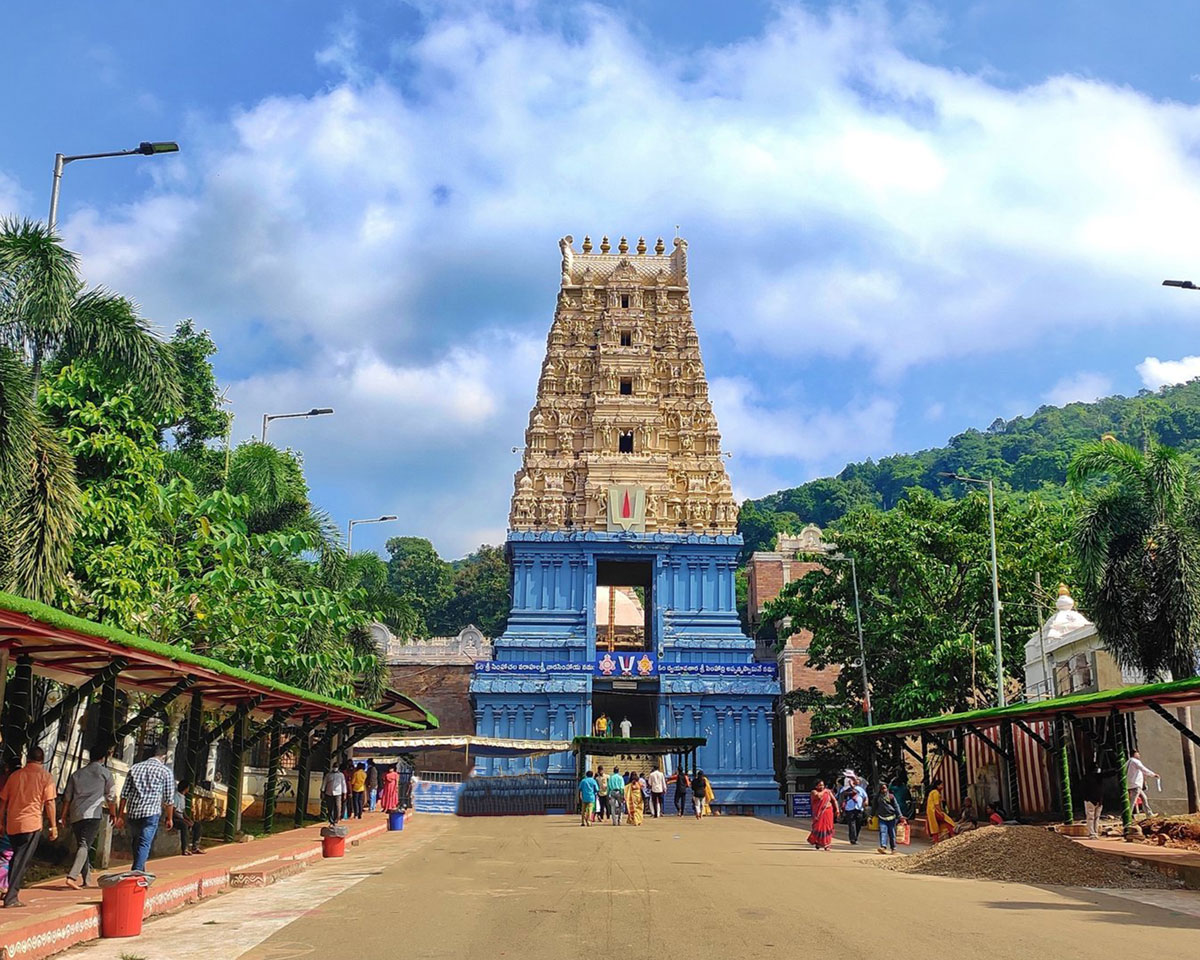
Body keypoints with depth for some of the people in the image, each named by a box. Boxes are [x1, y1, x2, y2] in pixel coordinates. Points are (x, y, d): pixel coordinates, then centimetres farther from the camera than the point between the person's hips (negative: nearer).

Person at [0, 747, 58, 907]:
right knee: (22, 861, 0)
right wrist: (53, 826, -3)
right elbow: (49, 803, -7)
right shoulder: (46, 777, -1)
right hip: (31, 823, -4)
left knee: (16, 858, 21)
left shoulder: (15, 775, 11)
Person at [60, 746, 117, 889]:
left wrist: (64, 815, 21)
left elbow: (67, 797, 16)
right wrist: (113, 814, 16)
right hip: (93, 814, -5)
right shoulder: (105, 773, 5)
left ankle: (87, 879, 18)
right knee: (85, 845, -9)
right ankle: (72, 876, -26)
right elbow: (111, 796, 6)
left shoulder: (77, 773, 18)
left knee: (82, 844, 14)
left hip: (75, 814, 5)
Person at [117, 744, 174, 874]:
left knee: (136, 843, 18)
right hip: (151, 813, -4)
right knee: (144, 845, -5)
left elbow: (124, 794, 10)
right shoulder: (166, 771, 2)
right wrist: (170, 818, 11)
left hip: (132, 813, 4)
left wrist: (120, 815, 14)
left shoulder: (135, 768, 13)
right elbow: (169, 799, 3)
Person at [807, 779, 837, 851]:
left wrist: (837, 810, -4)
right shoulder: (814, 791, -1)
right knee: (819, 827, -6)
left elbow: (834, 800, 7)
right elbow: (818, 795, -23)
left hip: (828, 813, 3)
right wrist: (824, 791, -7)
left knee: (827, 828, 1)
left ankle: (826, 844, 9)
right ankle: (818, 842, 12)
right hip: (819, 813, -3)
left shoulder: (828, 792, 9)